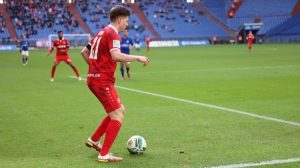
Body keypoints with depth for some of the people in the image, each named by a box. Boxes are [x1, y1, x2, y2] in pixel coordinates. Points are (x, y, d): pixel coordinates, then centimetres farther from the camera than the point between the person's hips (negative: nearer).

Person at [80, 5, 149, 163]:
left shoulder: (102, 33, 17)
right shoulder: (112, 34, -12)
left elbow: (84, 52, 23)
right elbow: (116, 55, -29)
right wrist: (138, 58, -21)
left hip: (95, 78, 10)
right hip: (102, 80, -10)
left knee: (120, 110, 20)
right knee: (118, 116, -7)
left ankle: (94, 140, 25)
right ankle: (104, 155, -5)